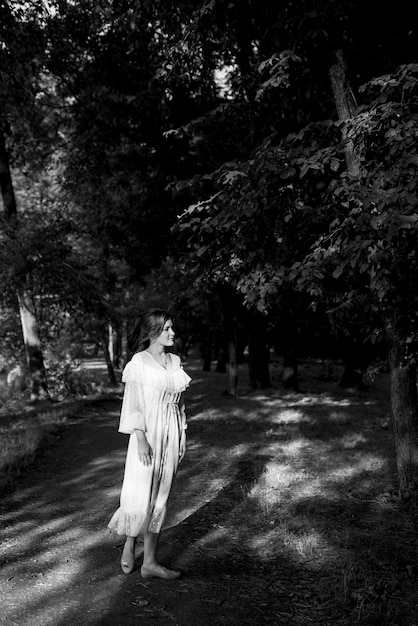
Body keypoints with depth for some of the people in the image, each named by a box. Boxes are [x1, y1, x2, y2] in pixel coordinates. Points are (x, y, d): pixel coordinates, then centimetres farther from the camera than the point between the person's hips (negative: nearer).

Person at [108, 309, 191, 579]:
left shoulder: (175, 361, 10)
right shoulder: (139, 362, -8)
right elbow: (133, 403, -11)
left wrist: (182, 436, 12)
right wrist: (141, 439, -17)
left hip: (171, 435, 6)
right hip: (148, 434, -6)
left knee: (160, 498, 9)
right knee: (141, 498, -4)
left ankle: (150, 562, 18)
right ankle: (129, 545, 24)